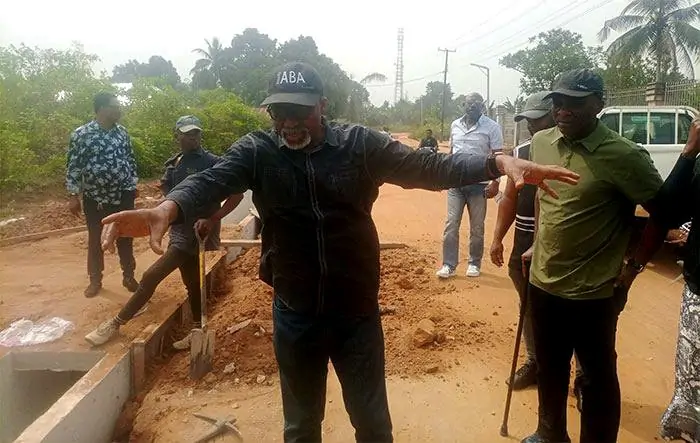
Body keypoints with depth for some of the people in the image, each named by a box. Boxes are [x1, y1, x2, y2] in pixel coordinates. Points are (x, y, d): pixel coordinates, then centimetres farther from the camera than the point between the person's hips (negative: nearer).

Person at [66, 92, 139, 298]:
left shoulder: (122, 132, 4)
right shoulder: (81, 134, -9)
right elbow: (73, 166, -8)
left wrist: (133, 184, 12)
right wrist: (73, 195, -9)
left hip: (123, 196, 3)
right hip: (95, 198, -3)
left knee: (125, 238, 10)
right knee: (96, 241, 10)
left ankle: (129, 276, 23)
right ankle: (95, 280, 24)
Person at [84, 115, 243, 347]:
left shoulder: (212, 163, -12)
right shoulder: (173, 163, 9)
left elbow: (236, 194, -15)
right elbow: (166, 189, 26)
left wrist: (212, 220, -22)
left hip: (195, 232, -8)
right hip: (180, 230, 8)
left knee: (151, 276, -8)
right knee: (192, 284, 15)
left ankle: (115, 324, 4)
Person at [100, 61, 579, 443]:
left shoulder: (360, 144, -9)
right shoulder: (256, 151, -8)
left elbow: (429, 167, -14)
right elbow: (211, 179, -24)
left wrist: (497, 161, -30)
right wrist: (168, 208, -46)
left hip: (357, 311, 0)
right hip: (294, 314, 1)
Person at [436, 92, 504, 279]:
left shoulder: (492, 127, -5)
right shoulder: (455, 125, 9)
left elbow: (498, 156, -8)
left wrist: (495, 182, -17)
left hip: (479, 184, -3)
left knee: (477, 227, 7)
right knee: (451, 225, 1)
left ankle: (474, 263, 22)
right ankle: (449, 265, 8)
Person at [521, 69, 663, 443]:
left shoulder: (623, 155, -18)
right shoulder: (541, 142, 0)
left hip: (593, 292, -5)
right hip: (544, 282, 6)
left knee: (598, 380, 13)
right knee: (548, 370, 23)